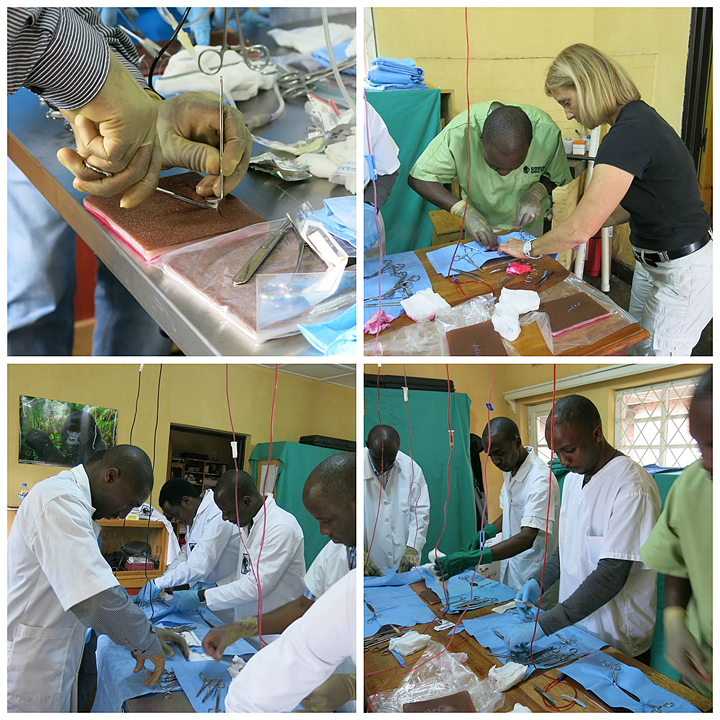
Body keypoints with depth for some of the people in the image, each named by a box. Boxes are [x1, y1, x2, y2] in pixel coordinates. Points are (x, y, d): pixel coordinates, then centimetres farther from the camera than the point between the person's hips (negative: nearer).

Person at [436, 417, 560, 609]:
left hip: (534, 578, -8)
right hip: (510, 572, 8)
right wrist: (489, 530, -1)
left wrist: (472, 558, -39)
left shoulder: (541, 478, -24)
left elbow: (527, 538, -32)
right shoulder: (509, 470, 5)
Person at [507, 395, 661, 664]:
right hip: (574, 626, 7)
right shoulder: (572, 479, 6)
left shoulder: (632, 486, -23)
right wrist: (539, 582, -2)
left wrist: (544, 625, -29)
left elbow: (612, 576, -27)